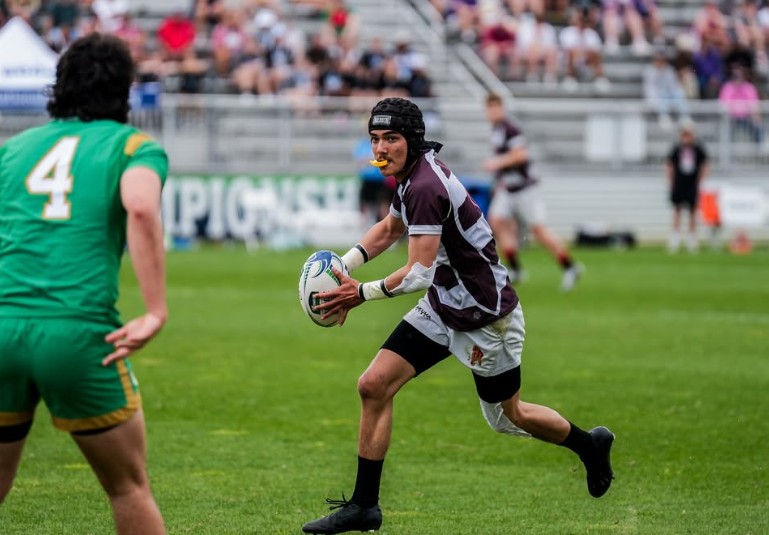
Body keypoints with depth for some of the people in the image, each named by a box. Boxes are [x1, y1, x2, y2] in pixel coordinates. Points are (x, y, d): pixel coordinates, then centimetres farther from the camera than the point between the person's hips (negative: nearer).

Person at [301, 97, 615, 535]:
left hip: (486, 317, -9)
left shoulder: (426, 188, -28)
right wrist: (343, 265, 6)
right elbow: (390, 228, 19)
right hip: (442, 308, 9)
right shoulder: (416, 173, 1)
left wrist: (363, 293, -19)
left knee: (506, 417, 11)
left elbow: (418, 274, -29)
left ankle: (590, 445, 39)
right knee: (374, 385, -4)